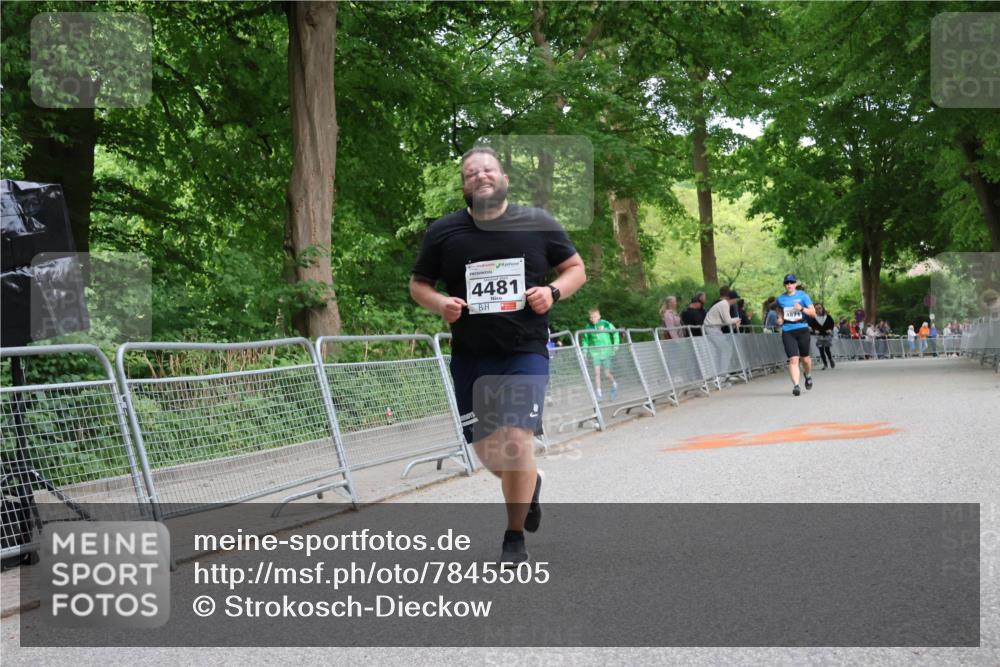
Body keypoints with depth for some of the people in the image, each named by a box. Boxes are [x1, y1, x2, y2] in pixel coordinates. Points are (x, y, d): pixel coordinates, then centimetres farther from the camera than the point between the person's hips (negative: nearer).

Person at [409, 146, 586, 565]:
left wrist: (553, 292, -11)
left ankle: (515, 538, 3)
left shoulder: (539, 224, -1)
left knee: (516, 439, -15)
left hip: (526, 352, -2)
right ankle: (528, 485, 45)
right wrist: (439, 304, -11)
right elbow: (418, 284, 10)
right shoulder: (443, 232, 0)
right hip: (470, 357, 3)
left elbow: (576, 269, 9)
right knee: (486, 450, 9)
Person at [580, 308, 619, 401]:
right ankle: (599, 394, 0)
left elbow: (615, 332, 7)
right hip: (595, 352, 1)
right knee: (597, 373, -10)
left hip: (606, 351, -1)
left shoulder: (606, 324, -7)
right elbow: (585, 340, 12)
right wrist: (585, 352, 4)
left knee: (607, 374, 1)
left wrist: (616, 345, 2)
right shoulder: (588, 327, -1)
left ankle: (614, 384, 33)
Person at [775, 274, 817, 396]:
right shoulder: (780, 299, 8)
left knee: (805, 358, 9)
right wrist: (780, 319, 9)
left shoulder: (802, 296, 1)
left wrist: (802, 309, -18)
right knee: (793, 359, -13)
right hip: (787, 332, 1)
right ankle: (796, 385, -17)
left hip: (802, 329, 0)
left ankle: (808, 376, 40)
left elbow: (813, 313, -1)